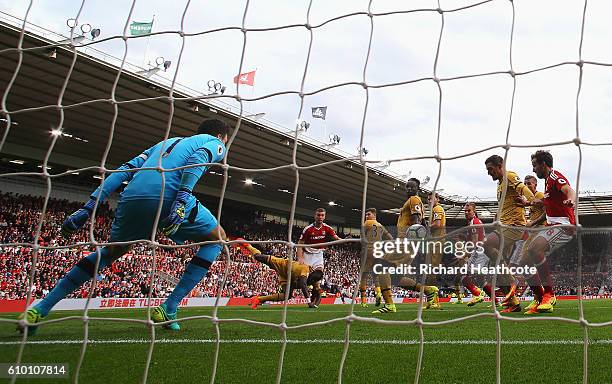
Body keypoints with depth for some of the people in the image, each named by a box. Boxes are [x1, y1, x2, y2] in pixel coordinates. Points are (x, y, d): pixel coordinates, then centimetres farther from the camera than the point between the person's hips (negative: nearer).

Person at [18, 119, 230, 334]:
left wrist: (89, 207, 20)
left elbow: (125, 170, 26)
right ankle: (168, 309, 8)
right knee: (217, 239, 17)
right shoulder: (215, 143, 23)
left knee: (112, 251, 30)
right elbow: (199, 157, -3)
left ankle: (40, 310, 24)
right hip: (168, 198, -6)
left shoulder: (166, 143, 38)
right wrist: (184, 197, -17)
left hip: (130, 198, 6)